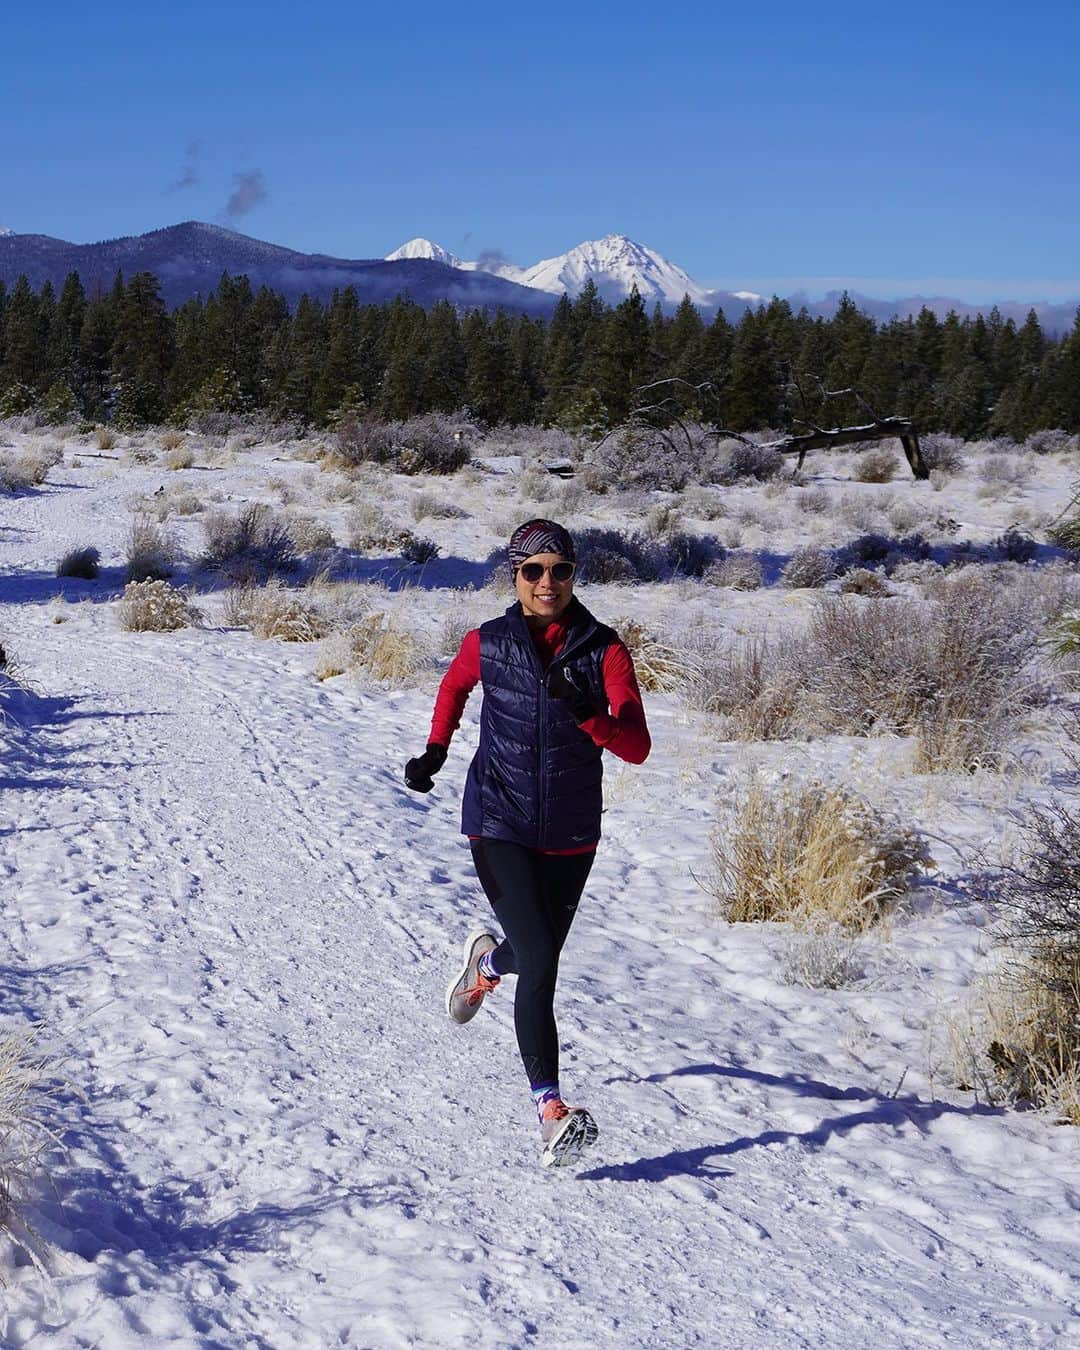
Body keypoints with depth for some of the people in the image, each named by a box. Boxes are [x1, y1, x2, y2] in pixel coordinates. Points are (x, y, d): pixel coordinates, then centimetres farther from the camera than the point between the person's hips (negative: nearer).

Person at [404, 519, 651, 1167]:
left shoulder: (604, 649, -9)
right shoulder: (487, 643, -5)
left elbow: (637, 747, -17)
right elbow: (455, 685, 19)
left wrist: (588, 713, -33)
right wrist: (436, 750, 9)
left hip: (571, 835, 2)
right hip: (500, 826, -2)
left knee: (539, 954, 21)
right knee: (540, 962, -17)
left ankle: (488, 961, 58)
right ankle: (551, 1110, -15)